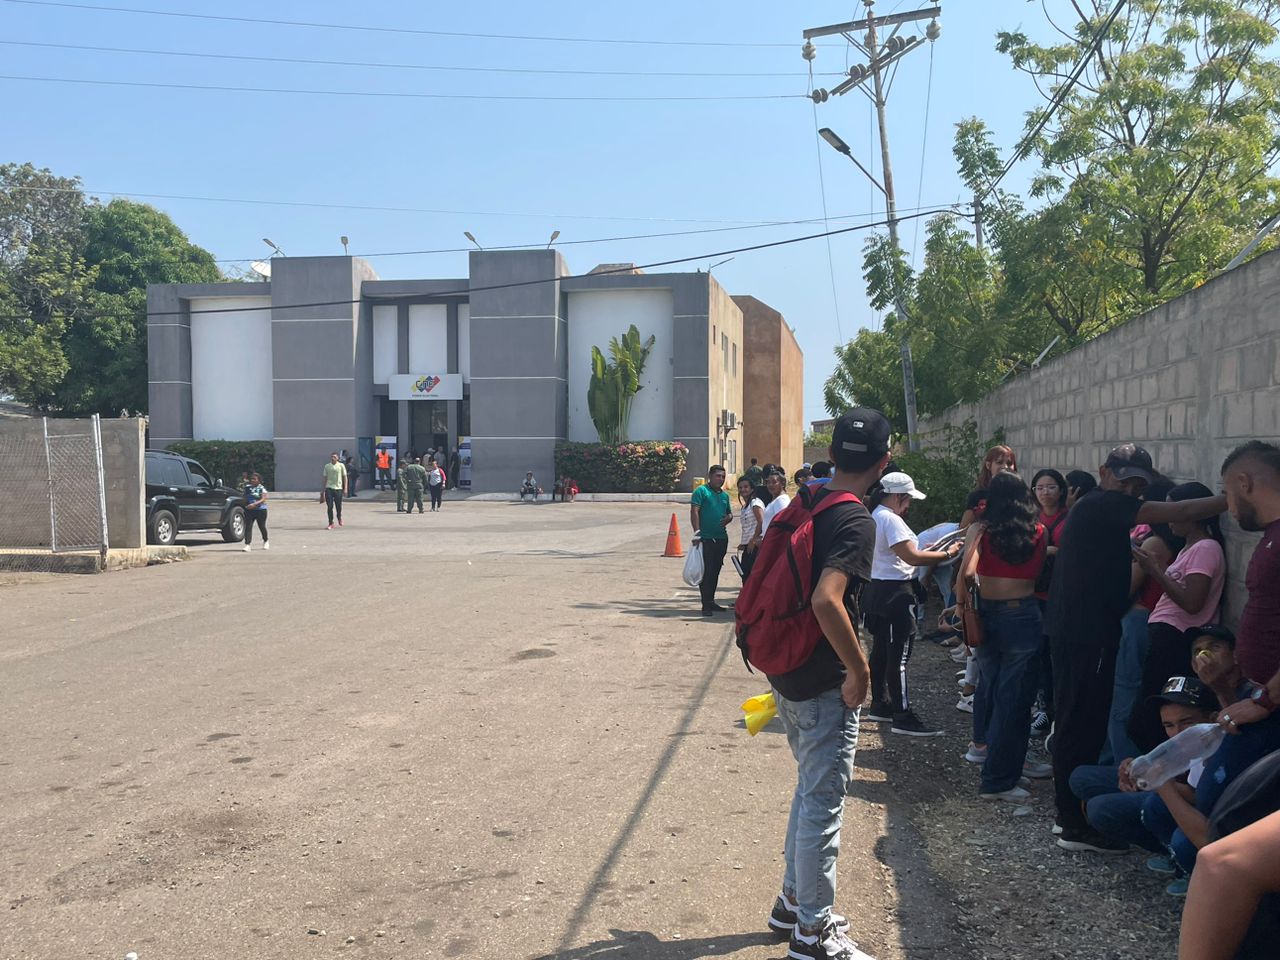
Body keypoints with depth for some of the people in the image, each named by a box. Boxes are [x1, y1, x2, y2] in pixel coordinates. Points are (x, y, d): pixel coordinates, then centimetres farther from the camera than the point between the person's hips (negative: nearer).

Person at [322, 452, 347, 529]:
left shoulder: (341, 465, 1)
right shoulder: (327, 466, 7)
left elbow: (344, 477, 4)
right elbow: (325, 478, 12)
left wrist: (345, 488, -3)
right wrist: (323, 489, 10)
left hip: (338, 488, -1)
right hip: (329, 488, 1)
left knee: (338, 506, 5)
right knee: (329, 506, -5)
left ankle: (339, 518, 35)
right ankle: (331, 523, 0)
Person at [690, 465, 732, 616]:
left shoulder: (724, 495, 17)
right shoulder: (701, 491, -5)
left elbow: (729, 513, 26)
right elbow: (694, 511, -12)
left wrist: (728, 518, 1)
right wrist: (697, 532, -20)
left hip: (721, 538, 7)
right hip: (706, 538, -7)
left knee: (715, 571, 13)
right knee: (706, 571, -6)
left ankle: (711, 601, 23)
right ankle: (706, 605, -3)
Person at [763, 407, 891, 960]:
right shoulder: (856, 522, -19)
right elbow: (827, 600, -33)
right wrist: (860, 669, -21)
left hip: (786, 672, 9)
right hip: (825, 685, -8)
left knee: (811, 790, 22)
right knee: (823, 803, 3)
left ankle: (792, 903, 34)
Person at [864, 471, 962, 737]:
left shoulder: (876, 516, 13)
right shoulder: (891, 520, -18)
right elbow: (911, 557, -23)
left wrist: (924, 551, 15)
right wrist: (947, 554, -15)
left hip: (878, 590, 11)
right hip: (894, 593, -11)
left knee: (881, 650, 16)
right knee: (899, 655, -8)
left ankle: (880, 705, 25)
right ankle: (903, 717, -5)